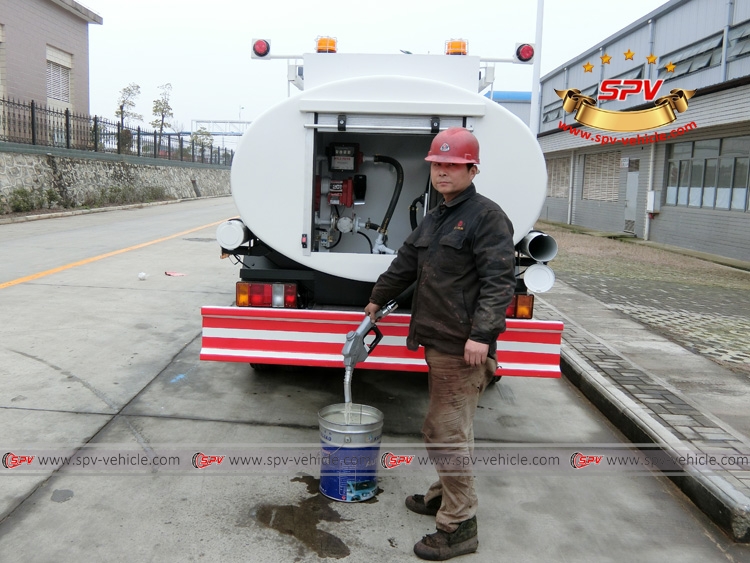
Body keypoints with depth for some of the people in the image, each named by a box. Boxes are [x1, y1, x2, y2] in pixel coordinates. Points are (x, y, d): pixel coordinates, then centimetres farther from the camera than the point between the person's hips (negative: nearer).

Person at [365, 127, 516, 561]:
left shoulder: (487, 216, -9)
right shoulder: (435, 219, 19)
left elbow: (499, 281, -18)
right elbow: (406, 264, 30)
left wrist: (481, 334, -26)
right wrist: (377, 300, 38)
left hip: (463, 347, -9)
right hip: (438, 342, 9)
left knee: (447, 433, -5)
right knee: (446, 428, 19)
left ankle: (459, 527, 7)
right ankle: (445, 495, 35)